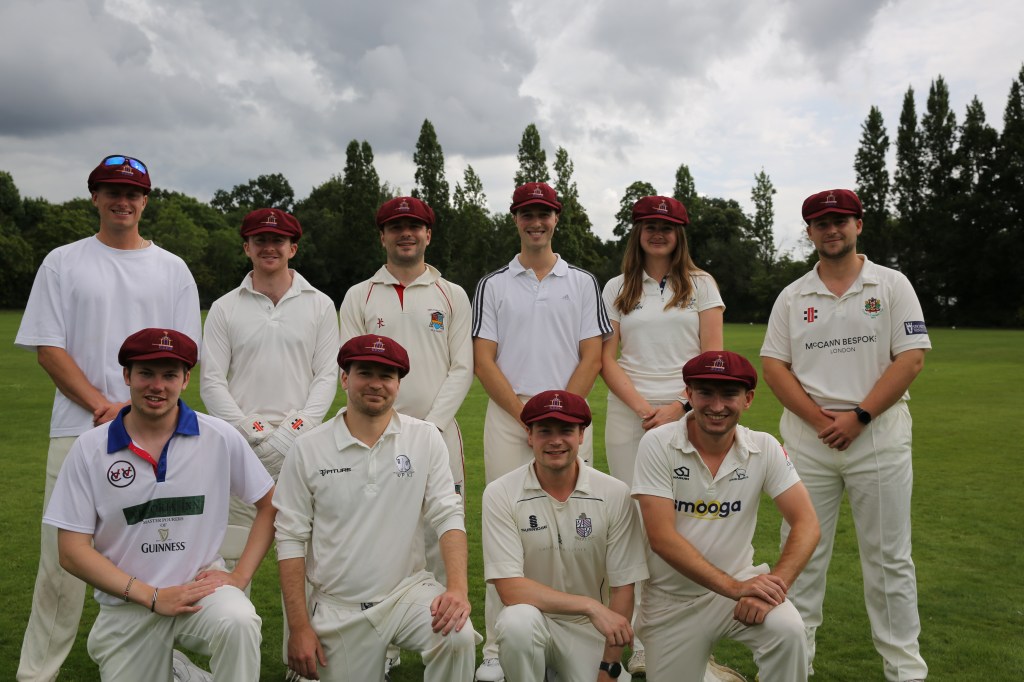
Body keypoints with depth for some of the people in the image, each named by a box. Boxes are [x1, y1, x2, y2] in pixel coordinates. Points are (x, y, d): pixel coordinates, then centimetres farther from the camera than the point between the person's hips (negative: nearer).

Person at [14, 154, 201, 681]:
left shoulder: (172, 270, 11)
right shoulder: (62, 263, 8)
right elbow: (48, 348, 2)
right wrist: (102, 406, -9)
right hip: (77, 430, -1)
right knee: (61, 557, 0)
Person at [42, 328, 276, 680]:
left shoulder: (220, 437, -5)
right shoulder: (90, 448, -4)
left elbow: (270, 503, 4)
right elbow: (72, 550, -5)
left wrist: (240, 575, -8)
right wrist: (153, 597, -13)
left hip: (202, 586, -1)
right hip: (125, 606, 2)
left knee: (238, 622, -31)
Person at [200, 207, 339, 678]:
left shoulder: (319, 305, 9)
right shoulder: (225, 308, 9)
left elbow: (327, 375, 4)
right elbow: (211, 381, 4)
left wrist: (291, 432, -8)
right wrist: (253, 433, -8)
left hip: (301, 443, 0)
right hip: (240, 444, 0)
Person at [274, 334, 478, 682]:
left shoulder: (425, 438, -3)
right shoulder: (308, 448, -5)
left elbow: (448, 516, -5)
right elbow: (291, 538, -3)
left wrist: (458, 588, -21)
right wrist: (299, 628, -6)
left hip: (408, 591, 0)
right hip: (337, 608, 1)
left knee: (458, 637, -26)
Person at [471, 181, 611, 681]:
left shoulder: (582, 283, 10)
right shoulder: (492, 285, 9)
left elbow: (591, 358, 3)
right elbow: (483, 361, 2)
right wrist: (526, 415, -8)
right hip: (506, 420, 0)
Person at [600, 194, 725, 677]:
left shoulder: (701, 284, 8)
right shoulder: (617, 289, 11)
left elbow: (713, 356, 2)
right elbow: (607, 359, 6)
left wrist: (679, 407, -10)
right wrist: (643, 407, -8)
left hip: (687, 413, -1)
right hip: (629, 415, 1)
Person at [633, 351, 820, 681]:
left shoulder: (765, 449, -8)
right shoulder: (658, 444, -16)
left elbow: (806, 524, -11)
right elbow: (662, 538, -20)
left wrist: (775, 583, -28)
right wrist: (733, 587, -27)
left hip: (740, 582, 0)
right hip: (671, 600, 0)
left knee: (788, 630, -27)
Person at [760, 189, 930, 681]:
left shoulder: (892, 285, 4)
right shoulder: (792, 296, 9)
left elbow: (911, 358, -4)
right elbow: (774, 366, 3)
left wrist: (859, 417, -13)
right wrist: (820, 419, -10)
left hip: (877, 433, -2)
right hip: (807, 435, 2)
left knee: (889, 556, 5)